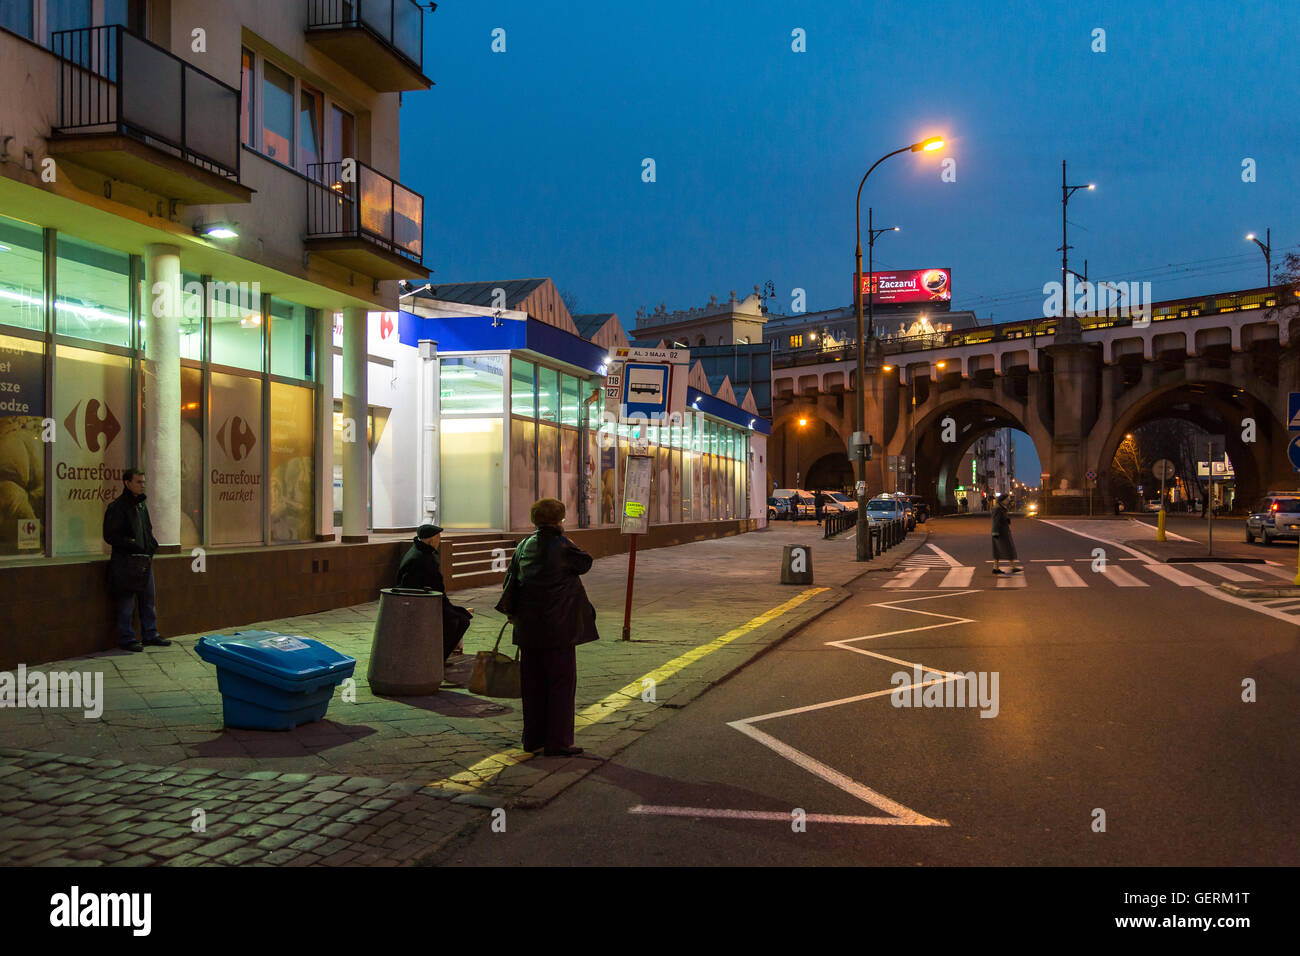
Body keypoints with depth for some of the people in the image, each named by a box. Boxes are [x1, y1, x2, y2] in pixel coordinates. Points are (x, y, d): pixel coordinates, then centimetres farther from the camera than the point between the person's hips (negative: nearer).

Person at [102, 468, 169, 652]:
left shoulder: (142, 505, 15)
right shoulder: (116, 507, -10)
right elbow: (110, 536, -13)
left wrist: (153, 543, 9)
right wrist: (133, 545, -19)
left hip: (145, 561, 8)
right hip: (126, 562, -8)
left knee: (148, 600, 13)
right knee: (126, 603, -1)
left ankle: (150, 635, 22)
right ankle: (126, 639, 7)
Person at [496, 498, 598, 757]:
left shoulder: (523, 546, 6)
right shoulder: (561, 546, -13)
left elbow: (510, 580, 11)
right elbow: (585, 563, 3)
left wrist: (513, 612, 20)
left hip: (528, 626, 6)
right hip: (558, 626, -6)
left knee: (532, 682, 14)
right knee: (561, 681, 2)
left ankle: (533, 738, 21)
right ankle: (558, 742, 4)